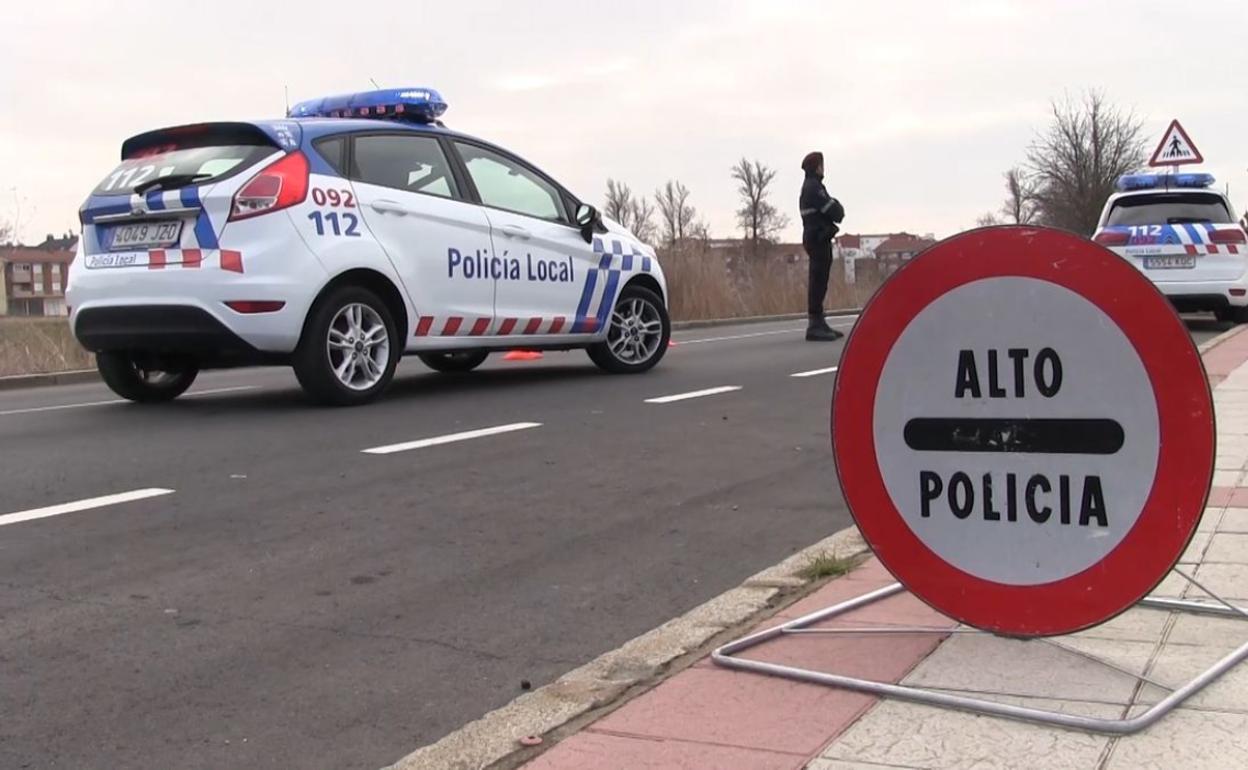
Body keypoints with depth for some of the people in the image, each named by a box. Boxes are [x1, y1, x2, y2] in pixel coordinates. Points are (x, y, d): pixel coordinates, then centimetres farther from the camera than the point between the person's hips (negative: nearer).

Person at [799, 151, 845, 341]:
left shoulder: (809, 187, 20)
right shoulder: (814, 187, -13)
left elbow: (829, 211, 20)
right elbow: (834, 210, -17)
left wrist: (835, 211, 0)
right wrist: (838, 208, 4)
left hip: (815, 238, 10)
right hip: (819, 238, -10)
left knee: (818, 283, 13)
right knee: (818, 282, -12)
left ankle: (819, 324, 18)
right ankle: (815, 326, -14)